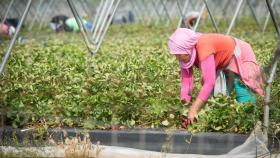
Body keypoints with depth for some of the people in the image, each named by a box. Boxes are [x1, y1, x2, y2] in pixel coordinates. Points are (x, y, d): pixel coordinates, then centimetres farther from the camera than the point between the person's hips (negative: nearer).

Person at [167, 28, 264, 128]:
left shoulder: (203, 47, -40)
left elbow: (209, 83, -46)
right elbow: (186, 81, -18)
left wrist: (193, 110, -49)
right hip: (222, 65, 8)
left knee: (244, 101, -18)